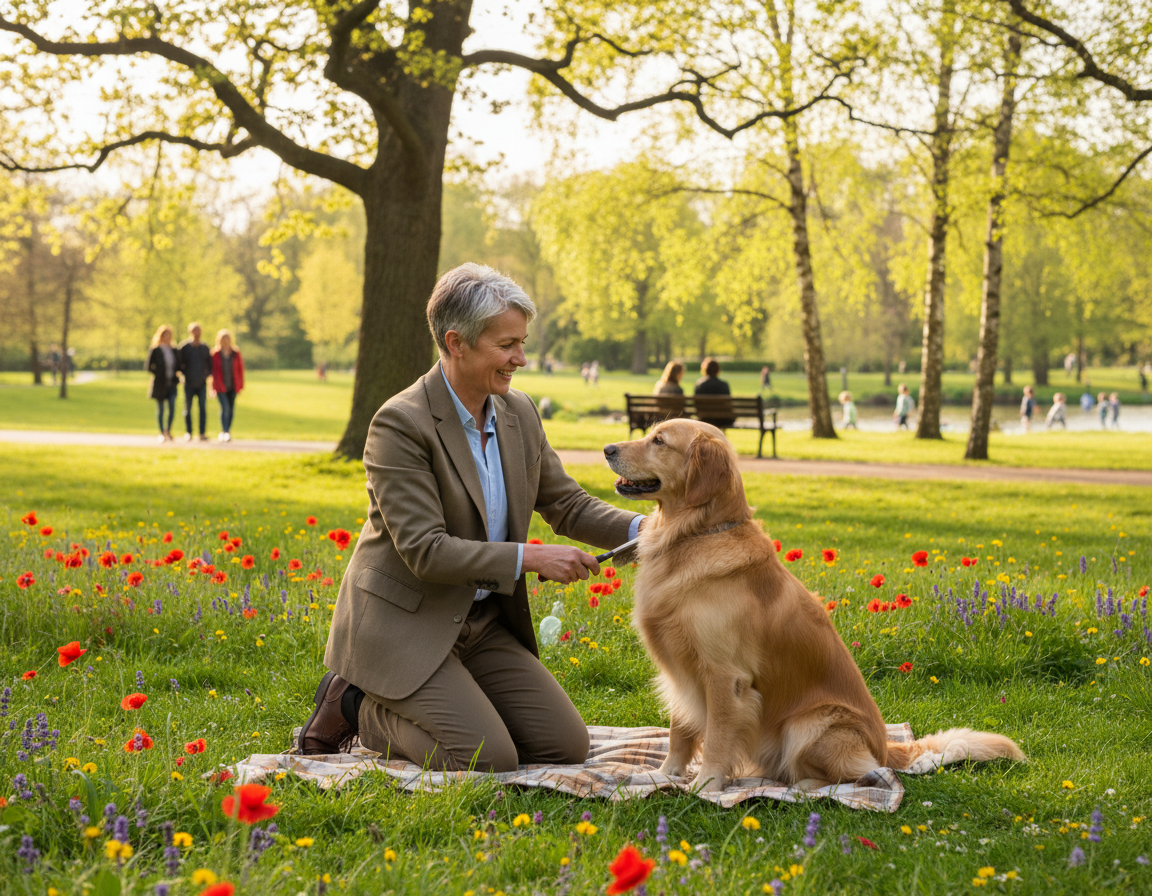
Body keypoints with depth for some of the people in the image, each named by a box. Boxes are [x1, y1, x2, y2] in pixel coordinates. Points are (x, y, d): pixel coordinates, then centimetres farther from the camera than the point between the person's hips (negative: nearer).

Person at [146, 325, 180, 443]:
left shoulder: (173, 350, 9)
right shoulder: (154, 350, -3)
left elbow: (178, 365, 17)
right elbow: (149, 367, -5)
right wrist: (161, 375, -13)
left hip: (171, 384, 3)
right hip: (160, 384, -3)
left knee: (172, 408, -9)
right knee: (160, 410, 5)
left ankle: (168, 430, 6)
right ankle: (162, 433, 14)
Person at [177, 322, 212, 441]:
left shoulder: (205, 348, 7)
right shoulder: (183, 347, -1)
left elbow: (210, 364, 16)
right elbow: (178, 363, 3)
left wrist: (206, 374, 2)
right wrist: (185, 373, -7)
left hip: (202, 383, 2)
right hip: (189, 384, -2)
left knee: (203, 408, -4)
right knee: (187, 408, 3)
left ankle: (203, 433, -1)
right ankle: (188, 433, 10)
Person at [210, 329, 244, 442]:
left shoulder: (236, 353, 2)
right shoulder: (215, 354, -4)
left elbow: (240, 369, 7)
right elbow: (212, 370, -1)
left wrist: (240, 386, 5)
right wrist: (213, 387, -2)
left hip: (233, 386, 3)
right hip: (220, 386, -3)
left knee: (231, 409, 6)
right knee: (225, 408, -16)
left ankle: (227, 432, 19)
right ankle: (225, 432, -14)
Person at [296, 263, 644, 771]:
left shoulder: (519, 413, 3)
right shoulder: (401, 424, -19)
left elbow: (566, 504, 10)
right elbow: (425, 551, -23)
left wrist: (638, 528, -9)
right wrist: (529, 558, -24)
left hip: (483, 622, 8)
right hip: (404, 624, -8)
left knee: (566, 746, 0)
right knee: (490, 760, -20)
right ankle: (356, 707, 4)